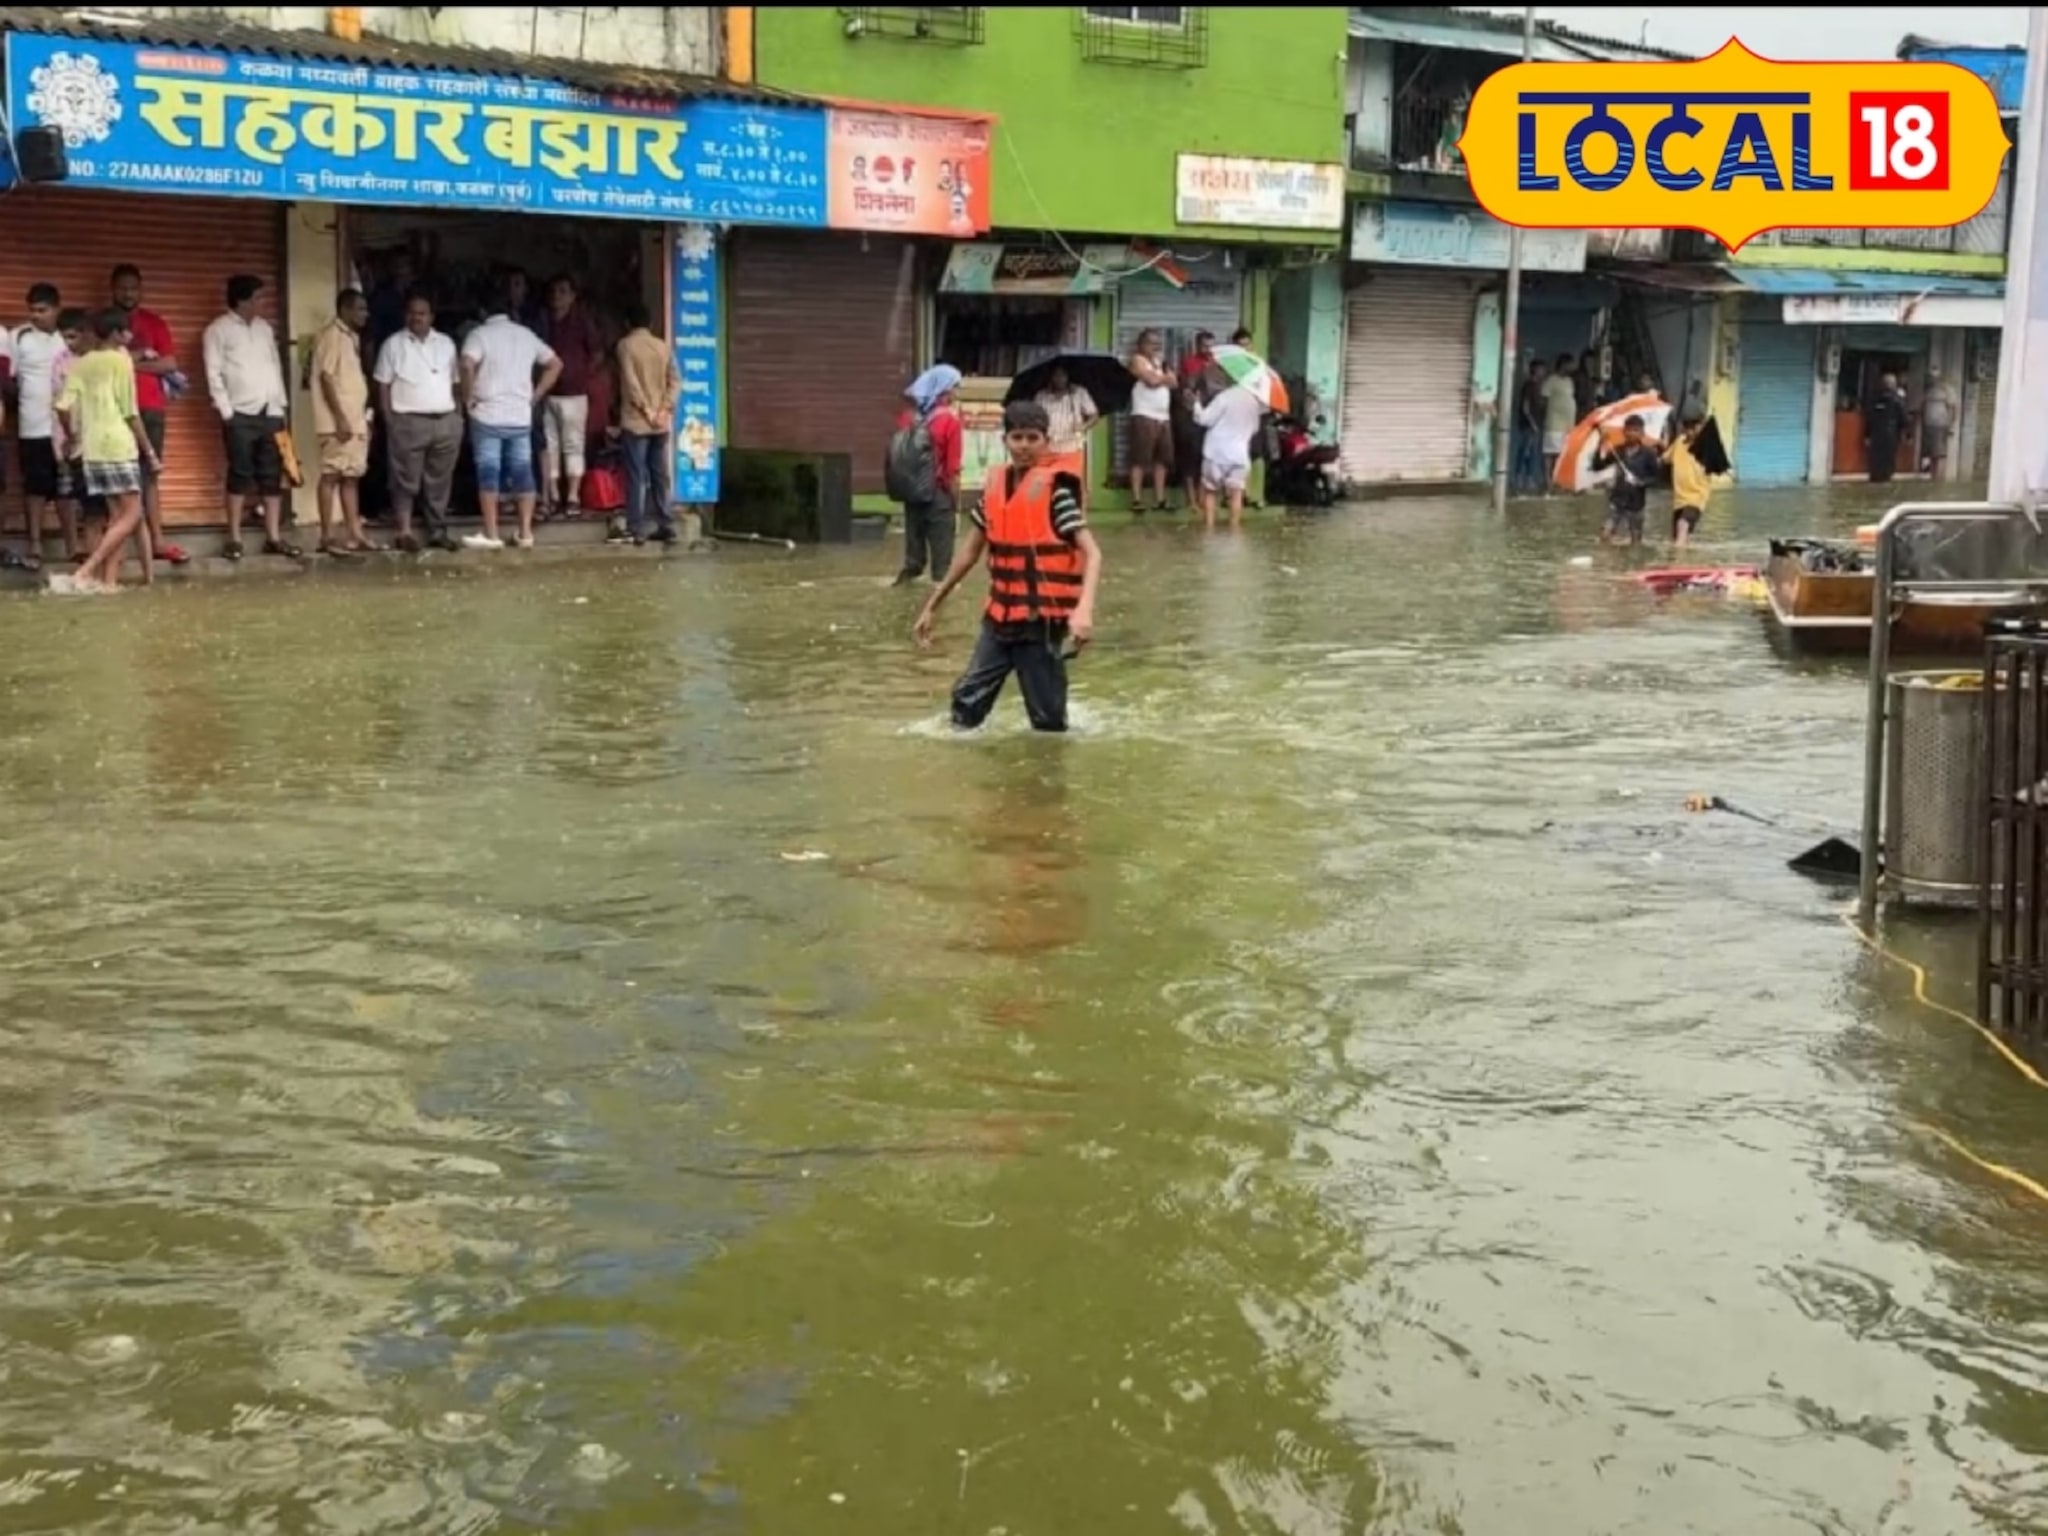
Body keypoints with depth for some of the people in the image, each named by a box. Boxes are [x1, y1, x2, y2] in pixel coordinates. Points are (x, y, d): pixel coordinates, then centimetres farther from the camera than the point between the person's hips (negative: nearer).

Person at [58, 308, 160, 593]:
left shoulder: (81, 364, 11)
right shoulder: (121, 360, -4)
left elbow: (64, 406, 0)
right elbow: (131, 412, -7)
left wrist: (72, 436, 18)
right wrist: (149, 449, 0)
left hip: (93, 450, 6)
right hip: (120, 447, -6)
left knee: (117, 515, 13)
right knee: (131, 515, -3)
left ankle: (108, 578, 5)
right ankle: (86, 571, -15)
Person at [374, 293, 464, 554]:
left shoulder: (446, 344, 13)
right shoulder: (394, 345, 2)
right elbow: (383, 386, 0)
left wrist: (458, 415, 6)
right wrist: (389, 421, -8)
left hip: (446, 421, 4)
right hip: (408, 421, -4)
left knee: (440, 481, 7)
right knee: (406, 480, -5)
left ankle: (438, 532, 13)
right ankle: (405, 533, -4)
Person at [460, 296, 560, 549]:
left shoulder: (480, 334, -5)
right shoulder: (526, 335, 10)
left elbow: (468, 365, -22)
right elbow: (555, 364, 14)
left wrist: (469, 396, -9)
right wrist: (535, 395, 12)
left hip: (488, 415, -4)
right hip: (521, 416, 4)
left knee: (488, 473, -1)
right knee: (522, 472, 7)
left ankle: (491, 535, -1)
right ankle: (525, 533, 7)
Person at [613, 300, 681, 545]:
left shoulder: (626, 344, -5)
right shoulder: (663, 346, 9)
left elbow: (631, 382, -13)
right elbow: (676, 381, 2)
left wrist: (646, 409, -11)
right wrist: (664, 409, -4)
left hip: (636, 421, -4)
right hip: (661, 422, 4)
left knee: (637, 476, -4)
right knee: (660, 476, 9)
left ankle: (636, 530, -5)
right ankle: (666, 527, 8)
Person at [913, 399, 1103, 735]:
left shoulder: (1055, 490, -11)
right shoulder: (994, 485, 6)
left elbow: (1092, 553, -17)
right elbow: (971, 552, 16)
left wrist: (1084, 609, -34)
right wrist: (932, 605, 17)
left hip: (1041, 620, -6)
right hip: (999, 617, 6)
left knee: (1047, 719, -1)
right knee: (967, 700, 4)